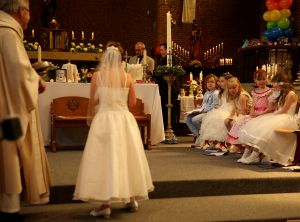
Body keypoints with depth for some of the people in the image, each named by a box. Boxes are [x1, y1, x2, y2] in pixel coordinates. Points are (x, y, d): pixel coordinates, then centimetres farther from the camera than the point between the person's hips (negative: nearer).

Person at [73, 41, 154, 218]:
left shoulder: (98, 76, -4)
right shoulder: (127, 77, 2)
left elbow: (93, 102, 0)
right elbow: (133, 103, 6)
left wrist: (91, 115, 19)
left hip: (104, 119, -3)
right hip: (125, 119, 3)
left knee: (106, 158, 0)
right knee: (127, 157, 14)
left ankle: (106, 205, -1)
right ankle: (132, 199, 25)